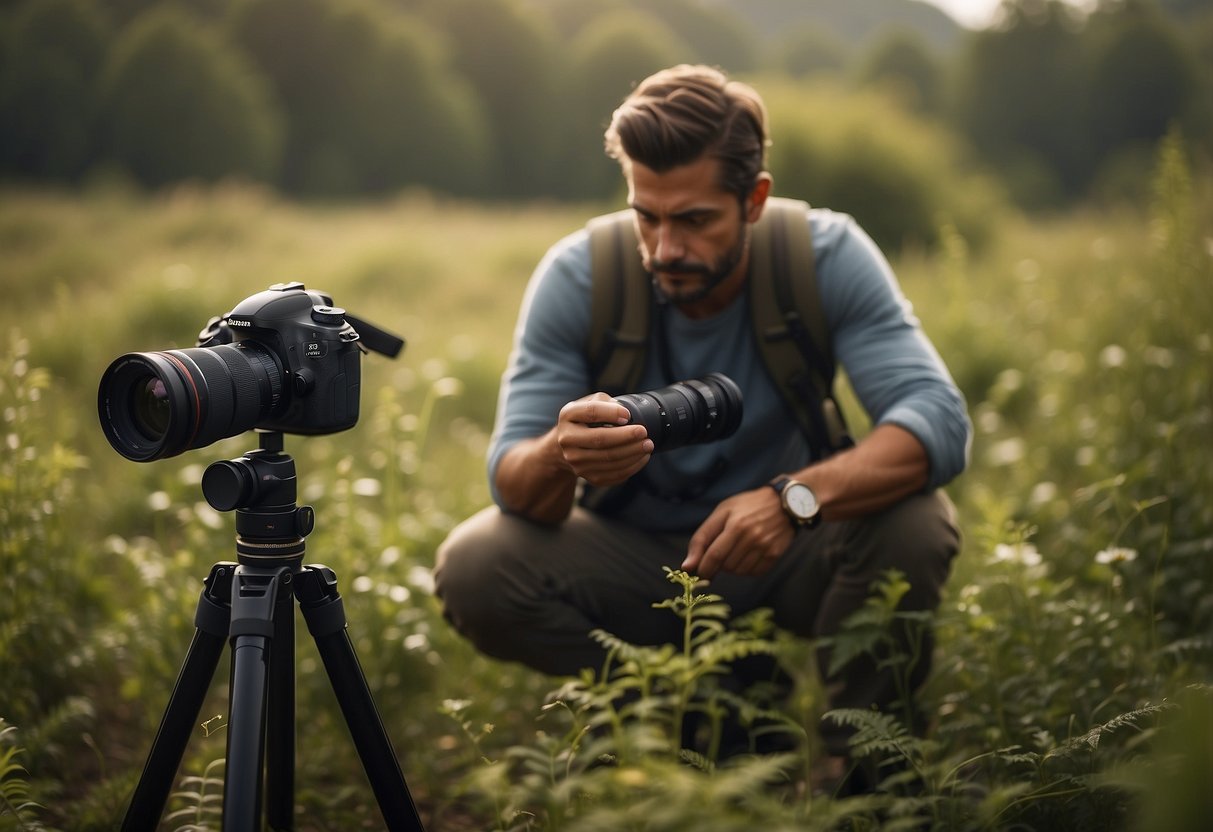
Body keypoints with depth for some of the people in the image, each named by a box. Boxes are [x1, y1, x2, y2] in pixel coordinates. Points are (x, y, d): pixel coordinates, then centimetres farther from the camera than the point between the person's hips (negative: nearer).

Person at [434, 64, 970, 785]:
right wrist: (561, 456, -47)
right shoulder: (577, 277, -18)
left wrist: (797, 496, -48)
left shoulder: (827, 254, -19)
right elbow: (512, 482, -21)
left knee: (916, 526, -31)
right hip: (637, 558, 1)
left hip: (787, 556, 0)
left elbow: (941, 419, -29)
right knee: (471, 571, -25)